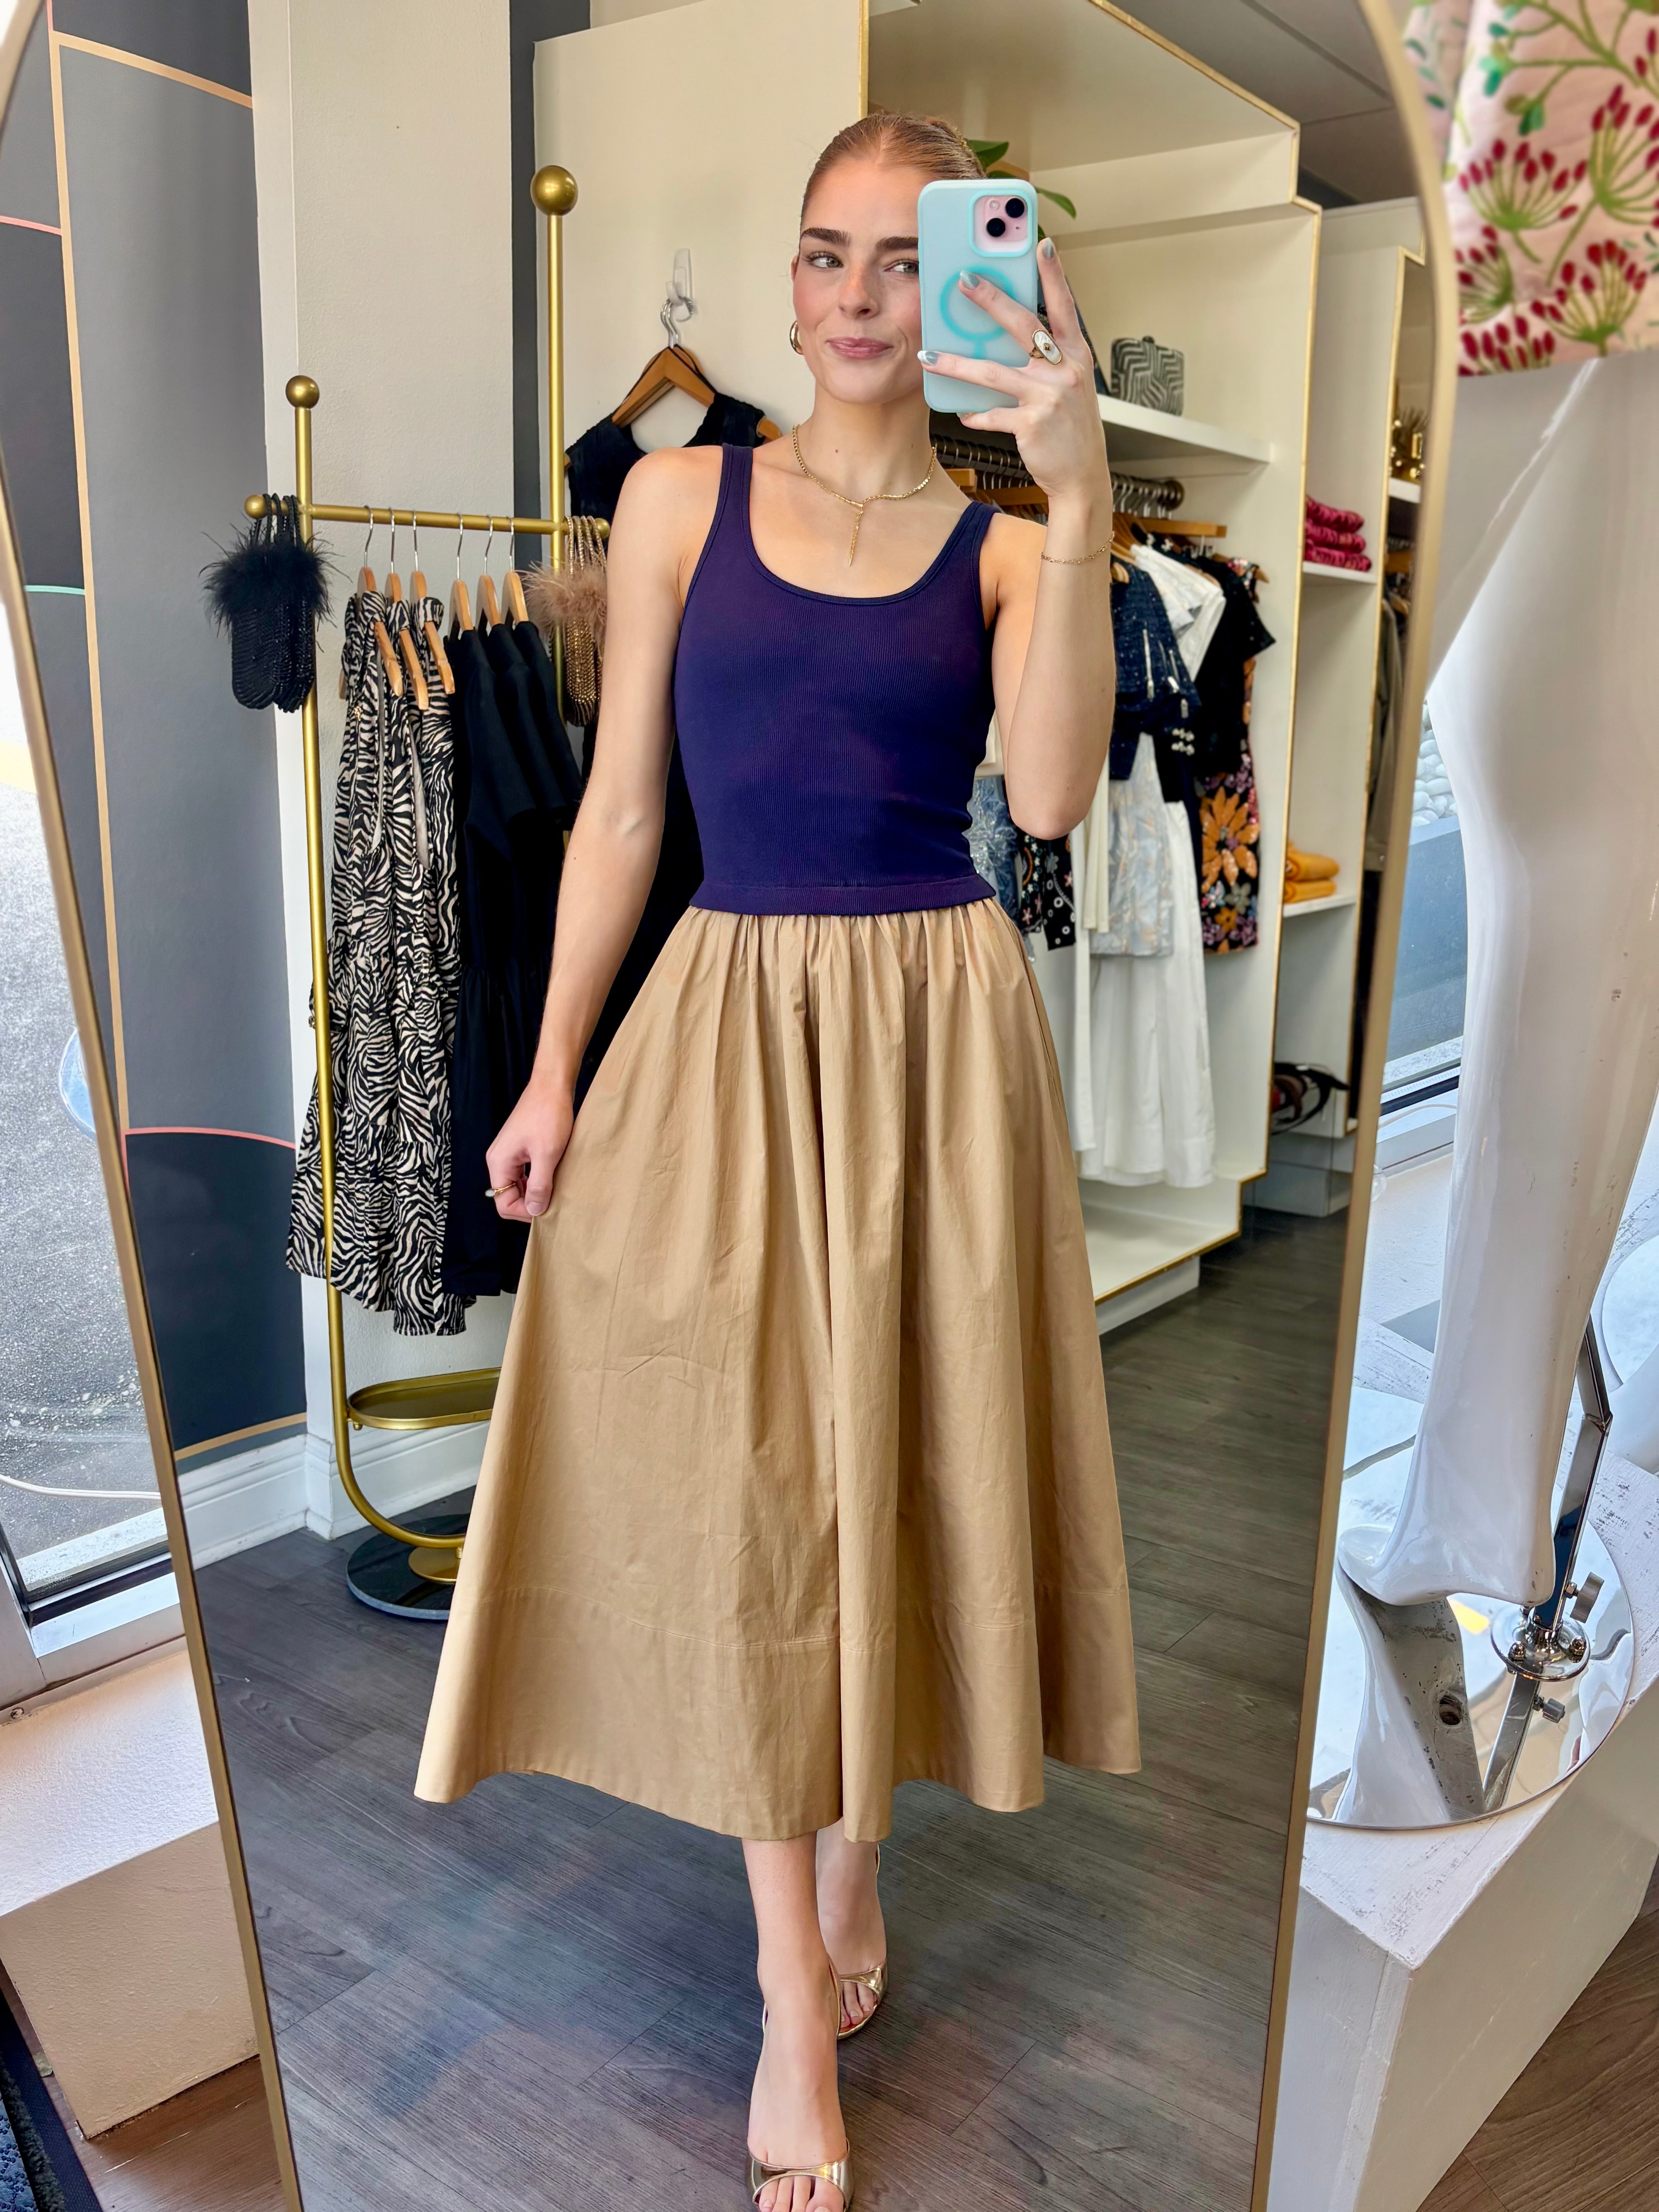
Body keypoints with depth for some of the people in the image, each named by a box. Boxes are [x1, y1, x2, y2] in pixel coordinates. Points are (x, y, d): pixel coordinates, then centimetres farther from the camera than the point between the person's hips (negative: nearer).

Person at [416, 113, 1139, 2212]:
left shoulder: (1005, 540, 3)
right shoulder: (683, 498, 5)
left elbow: (1051, 793, -15)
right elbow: (622, 802, 5)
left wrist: (1078, 497, -22)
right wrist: (555, 1069, 1)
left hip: (937, 1028, 0)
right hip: (728, 1016, 1)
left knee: (888, 1454, 9)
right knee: (737, 1480, 2)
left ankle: (853, 1853, 35)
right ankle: (796, 1989, 18)